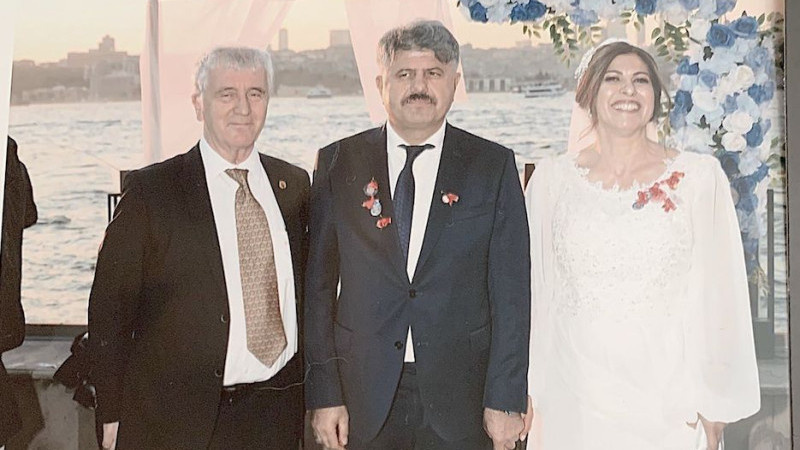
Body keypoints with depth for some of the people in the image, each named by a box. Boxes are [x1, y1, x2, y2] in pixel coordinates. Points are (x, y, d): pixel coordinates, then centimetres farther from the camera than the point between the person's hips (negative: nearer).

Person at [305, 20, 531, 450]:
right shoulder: (339, 163, 3)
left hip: (460, 397, 0)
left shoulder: (494, 165, 1)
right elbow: (318, 284, 2)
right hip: (365, 395, 1)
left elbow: (511, 289, -1)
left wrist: (505, 399, -6)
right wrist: (324, 394, -3)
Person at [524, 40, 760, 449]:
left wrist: (714, 406, -4)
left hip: (670, 401, -1)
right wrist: (531, 395, 6)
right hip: (574, 398, 1)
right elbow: (535, 290, 6)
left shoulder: (699, 177, -1)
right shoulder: (551, 180, 3)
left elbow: (719, 294, -1)